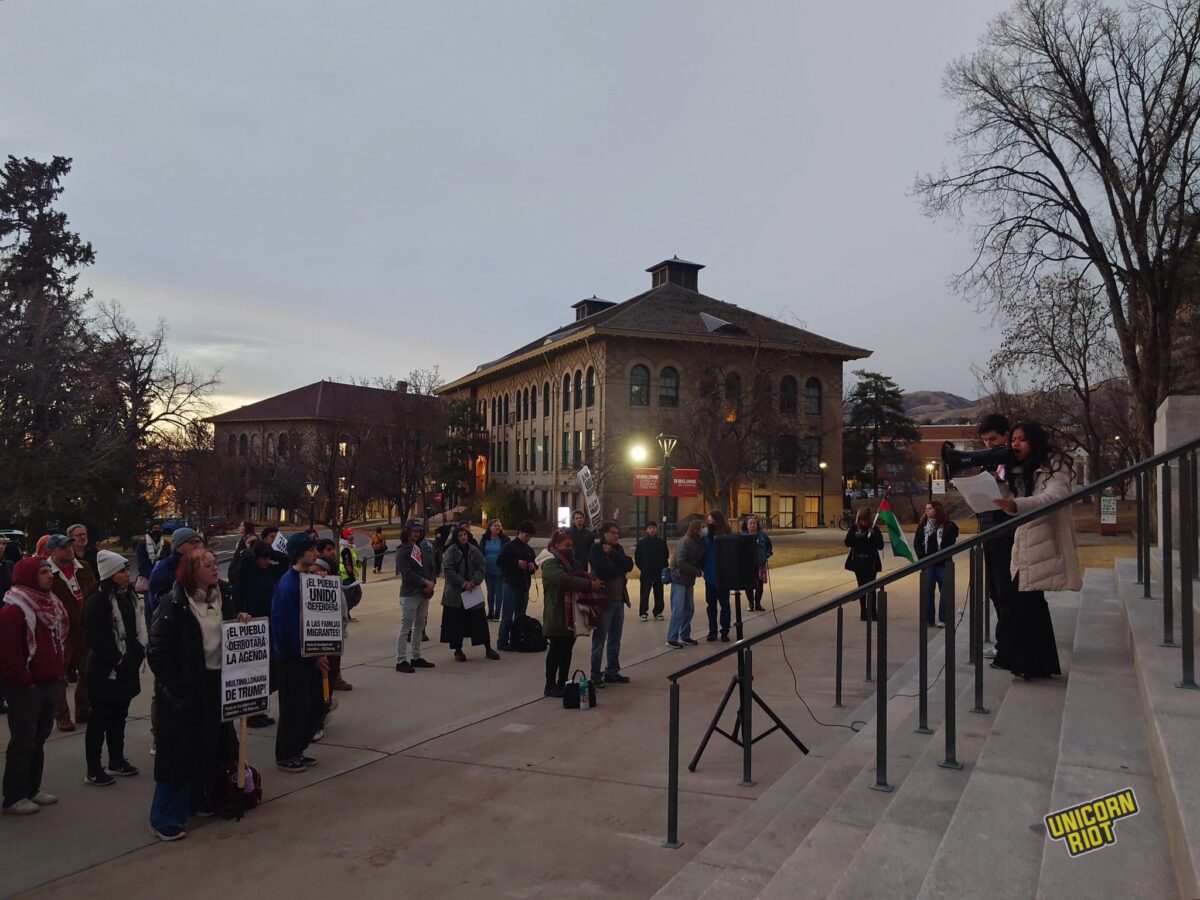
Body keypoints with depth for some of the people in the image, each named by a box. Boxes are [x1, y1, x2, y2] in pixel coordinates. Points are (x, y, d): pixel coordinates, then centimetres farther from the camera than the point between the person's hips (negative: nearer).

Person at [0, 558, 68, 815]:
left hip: (49, 684, 8)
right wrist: (24, 680, -15)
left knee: (39, 738, 16)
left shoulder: (51, 604, 10)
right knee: (23, 741, 0)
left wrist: (61, 672, 11)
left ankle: (32, 789, 28)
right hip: (25, 688, -8)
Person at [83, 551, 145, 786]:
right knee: (100, 719, 1)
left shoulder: (128, 595, 9)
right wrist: (115, 659, -17)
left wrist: (138, 651, 7)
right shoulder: (97, 600, -16)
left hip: (126, 667, 8)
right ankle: (93, 769, 9)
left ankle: (117, 761, 28)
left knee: (119, 716, 16)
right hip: (105, 669, -8)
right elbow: (96, 637, -19)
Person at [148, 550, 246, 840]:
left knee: (214, 744, 14)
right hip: (184, 689, -6)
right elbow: (157, 650, -16)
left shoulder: (225, 595, 4)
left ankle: (201, 801, 32)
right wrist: (174, 686, -18)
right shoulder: (174, 604, -15)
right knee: (178, 751, -1)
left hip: (217, 682, 6)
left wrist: (242, 621, -3)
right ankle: (165, 819, 10)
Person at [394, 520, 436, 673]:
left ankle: (415, 657, 23)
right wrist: (425, 582, -17)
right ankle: (401, 661, -2)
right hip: (409, 594, -7)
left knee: (419, 627, 14)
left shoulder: (424, 549, 14)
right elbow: (407, 573, -16)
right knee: (406, 628, -6)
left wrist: (432, 582, -7)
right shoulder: (403, 551, -7)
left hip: (424, 594, 7)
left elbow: (432, 568, 12)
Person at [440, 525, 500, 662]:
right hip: (455, 593, -2)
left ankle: (488, 648, 12)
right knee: (456, 622, 3)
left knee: (479, 620, 4)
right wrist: (463, 583, -18)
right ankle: (458, 650, 17)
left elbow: (481, 568, 0)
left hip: (473, 591, 2)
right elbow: (448, 570, -13)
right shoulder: (450, 552, -6)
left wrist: (473, 582, -15)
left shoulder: (475, 551, 4)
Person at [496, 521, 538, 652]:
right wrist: (517, 562, -20)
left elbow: (534, 565, 23)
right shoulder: (510, 546, -5)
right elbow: (499, 561, -12)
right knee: (507, 615, -4)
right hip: (510, 585, -7)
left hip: (524, 586, 7)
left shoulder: (529, 550, 15)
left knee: (520, 615, 11)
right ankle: (502, 642, 1)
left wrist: (533, 566, -1)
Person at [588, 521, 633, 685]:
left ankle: (612, 672, 23)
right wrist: (620, 569, -6)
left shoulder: (618, 549, 12)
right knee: (599, 640, -2)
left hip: (619, 599, 7)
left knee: (615, 639, 13)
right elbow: (603, 571, -21)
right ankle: (596, 675, 5)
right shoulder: (596, 549, -8)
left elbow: (629, 566, -5)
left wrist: (612, 553, -13)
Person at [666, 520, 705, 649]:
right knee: (678, 610, -6)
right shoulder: (685, 542, -17)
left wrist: (704, 571, -9)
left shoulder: (700, 542, 5)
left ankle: (685, 636, 23)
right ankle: (671, 639, 0)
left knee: (689, 610, 11)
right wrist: (697, 572, -18)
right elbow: (680, 562, -22)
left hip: (689, 580, 8)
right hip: (679, 580, -8)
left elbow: (701, 560, 8)